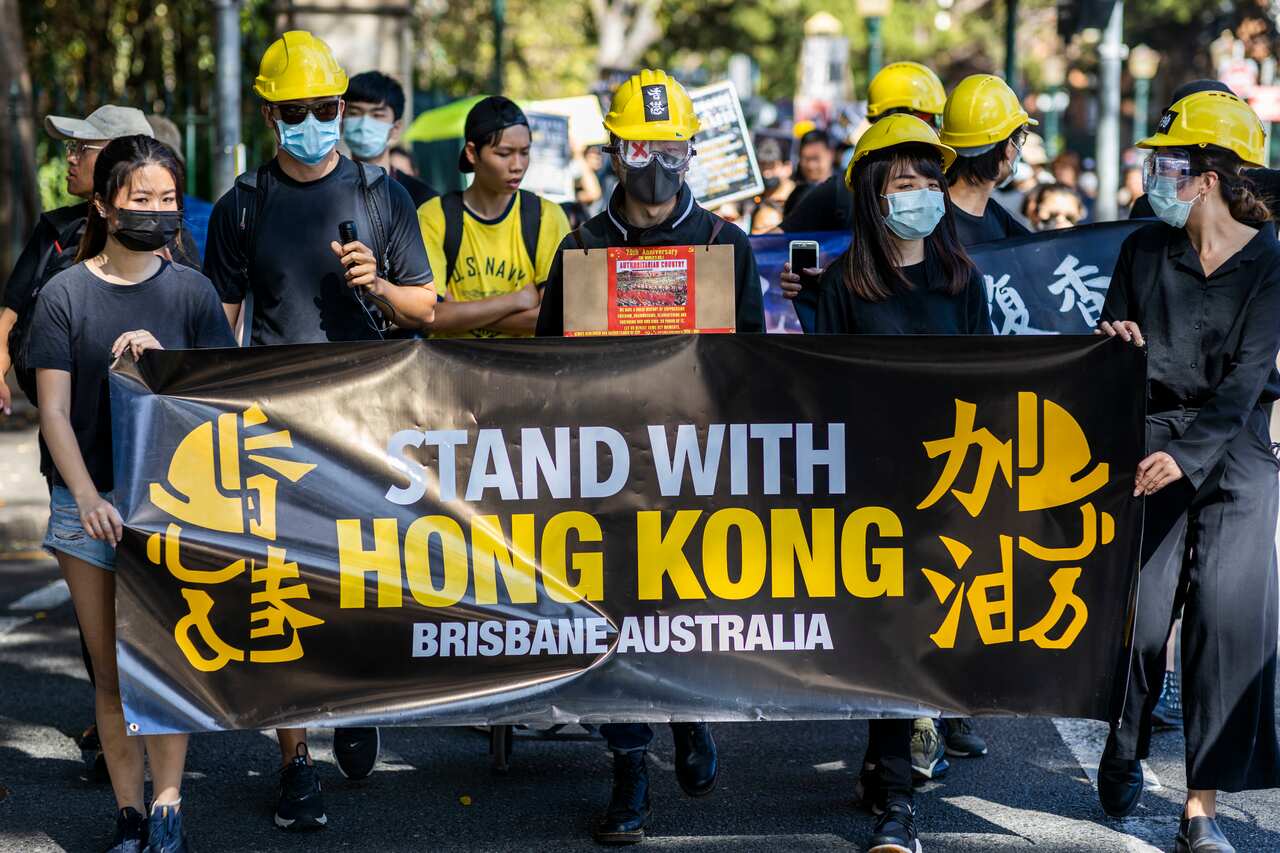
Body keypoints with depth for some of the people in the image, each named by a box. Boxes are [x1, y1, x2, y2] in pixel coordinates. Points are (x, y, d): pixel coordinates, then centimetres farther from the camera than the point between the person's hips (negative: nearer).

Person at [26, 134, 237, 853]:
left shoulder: (190, 290, 3)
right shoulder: (66, 294, 0)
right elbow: (54, 412, -3)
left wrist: (161, 357, -15)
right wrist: (88, 499, -15)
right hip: (90, 504, 0)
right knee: (112, 672, 5)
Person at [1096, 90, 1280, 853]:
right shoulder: (1145, 251, 5)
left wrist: (1188, 453, -28)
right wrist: (1115, 343, -15)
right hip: (1152, 444, 2)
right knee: (1140, 608, -4)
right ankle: (1123, 755, 23)